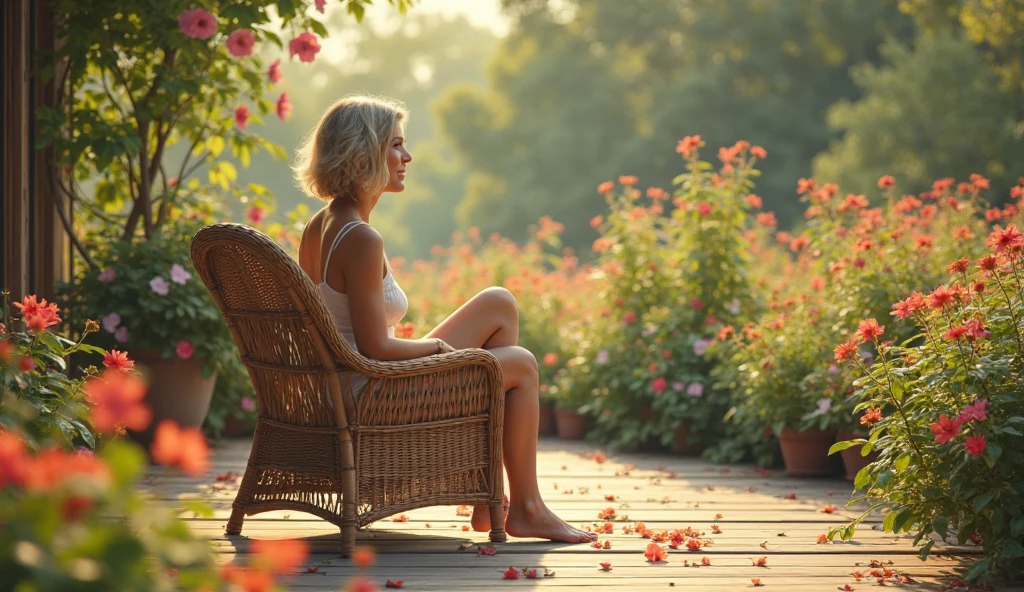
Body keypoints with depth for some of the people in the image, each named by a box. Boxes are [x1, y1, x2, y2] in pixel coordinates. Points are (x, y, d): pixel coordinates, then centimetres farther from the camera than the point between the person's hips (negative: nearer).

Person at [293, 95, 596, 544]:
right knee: (520, 365, 8)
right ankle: (526, 509, 20)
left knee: (500, 304, 18)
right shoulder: (362, 240, -24)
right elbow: (376, 347, -25)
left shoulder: (318, 228, 6)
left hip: (345, 387, 9)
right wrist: (437, 346, -7)